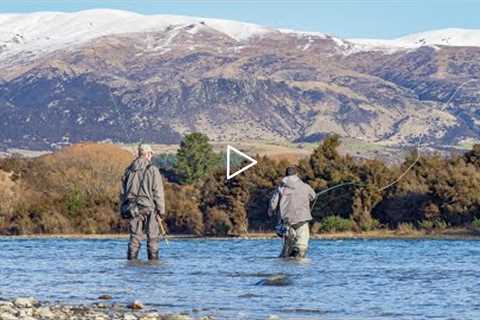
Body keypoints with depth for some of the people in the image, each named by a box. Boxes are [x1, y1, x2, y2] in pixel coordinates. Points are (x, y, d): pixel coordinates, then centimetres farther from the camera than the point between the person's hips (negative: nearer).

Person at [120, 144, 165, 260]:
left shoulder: (129, 170, 9)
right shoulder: (152, 170, -7)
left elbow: (123, 193, 12)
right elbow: (158, 192, -8)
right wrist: (161, 211, -4)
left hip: (133, 209, 4)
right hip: (149, 207, -4)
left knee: (134, 238, 6)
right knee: (152, 238, 3)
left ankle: (132, 260, 1)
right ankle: (153, 260, 3)